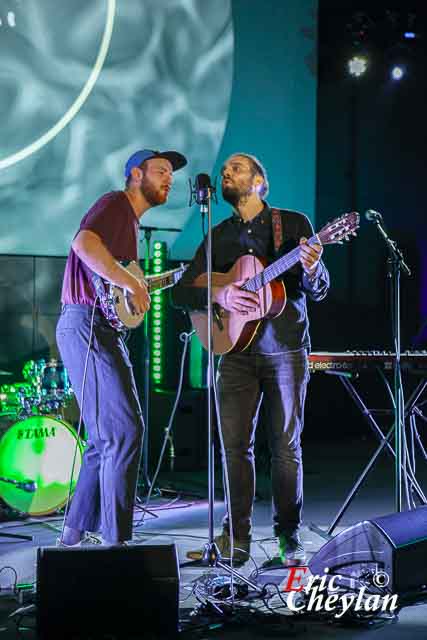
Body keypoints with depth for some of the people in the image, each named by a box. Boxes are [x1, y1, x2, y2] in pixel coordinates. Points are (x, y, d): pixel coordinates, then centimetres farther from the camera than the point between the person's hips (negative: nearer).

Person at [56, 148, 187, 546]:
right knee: (125, 429, -14)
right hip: (87, 325, -11)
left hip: (100, 331, 11)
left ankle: (75, 534, 21)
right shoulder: (116, 204, -7)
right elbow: (84, 244, -27)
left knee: (106, 439, 14)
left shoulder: (130, 218, 24)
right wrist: (132, 283, -23)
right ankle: (116, 540, -12)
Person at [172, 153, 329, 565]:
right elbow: (180, 293, 6)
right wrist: (219, 295, -13)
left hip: (286, 349, -3)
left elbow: (318, 291, 0)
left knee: (286, 446, 0)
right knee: (235, 446, -2)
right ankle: (236, 537, 5)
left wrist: (311, 269, -24)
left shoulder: (293, 223, 3)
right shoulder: (218, 237, 12)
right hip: (237, 350, 3)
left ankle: (289, 535, 9)